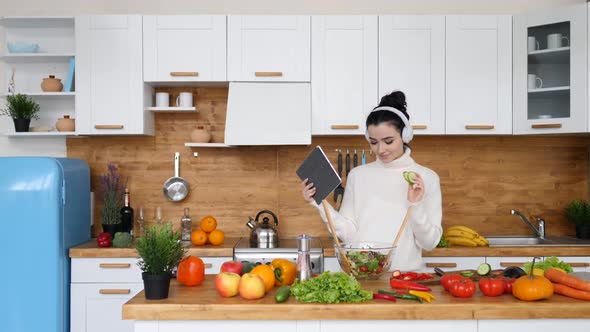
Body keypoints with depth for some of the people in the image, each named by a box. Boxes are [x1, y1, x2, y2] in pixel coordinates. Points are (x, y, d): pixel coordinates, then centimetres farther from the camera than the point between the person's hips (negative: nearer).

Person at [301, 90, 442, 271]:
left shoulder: (427, 177, 2)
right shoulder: (358, 175, 7)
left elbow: (430, 243, 1)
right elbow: (349, 233, 5)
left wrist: (416, 206, -13)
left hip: (404, 272, -1)